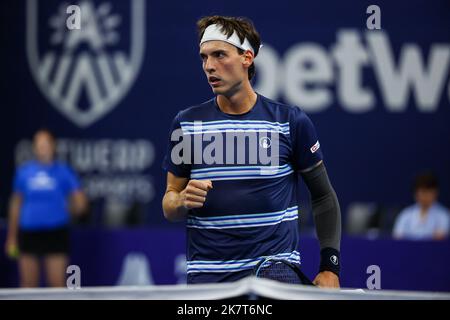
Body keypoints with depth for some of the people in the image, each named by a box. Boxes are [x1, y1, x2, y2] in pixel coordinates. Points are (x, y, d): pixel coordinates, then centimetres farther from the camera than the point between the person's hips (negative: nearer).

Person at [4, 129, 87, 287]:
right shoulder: (23, 171, 7)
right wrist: (11, 237, 13)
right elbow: (16, 205, 14)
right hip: (29, 232, 2)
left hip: (56, 233, -2)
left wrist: (77, 205, -19)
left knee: (57, 284, -5)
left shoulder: (64, 171, 2)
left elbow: (79, 204, 4)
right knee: (28, 284, 5)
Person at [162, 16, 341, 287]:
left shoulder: (291, 121, 0)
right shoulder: (187, 124, 4)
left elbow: (324, 198, 7)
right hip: (207, 277, 2)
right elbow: (169, 208, 10)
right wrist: (183, 201, -13)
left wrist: (330, 267, -1)